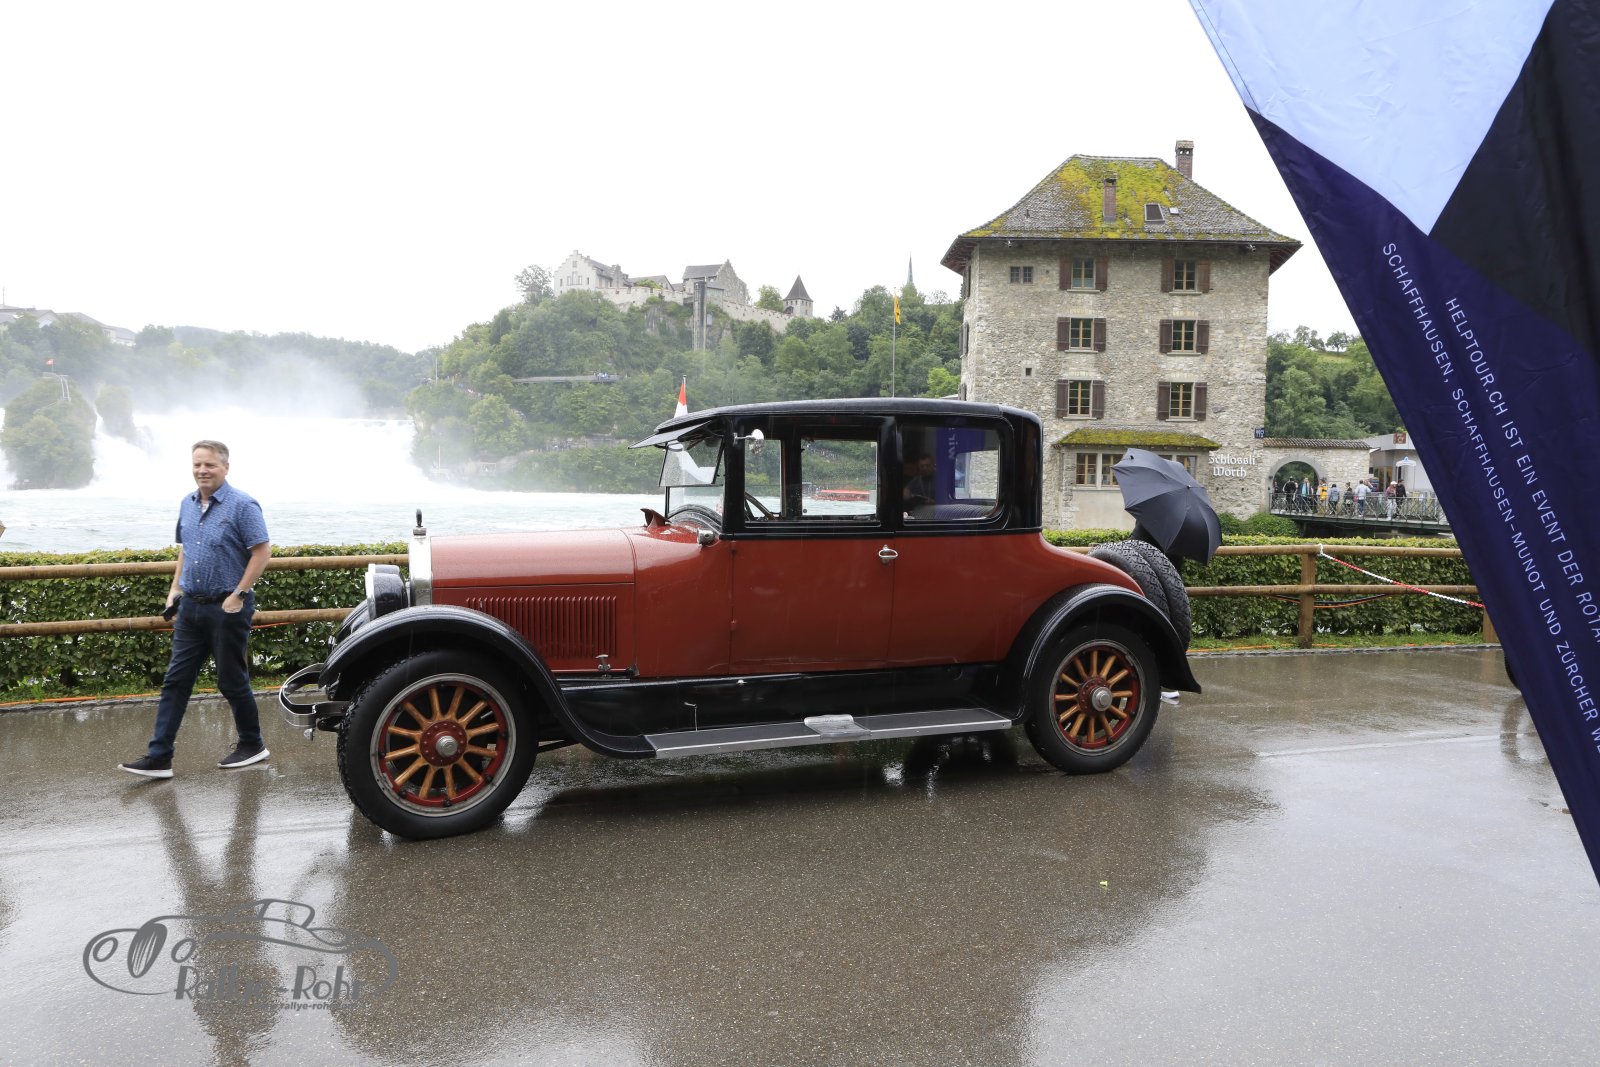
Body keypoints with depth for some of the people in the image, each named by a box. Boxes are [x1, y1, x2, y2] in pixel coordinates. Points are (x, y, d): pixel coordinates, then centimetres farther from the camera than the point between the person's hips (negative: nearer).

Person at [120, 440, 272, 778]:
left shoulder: (242, 505, -13)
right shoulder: (188, 504, 10)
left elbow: (262, 551, -16)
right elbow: (184, 549, 21)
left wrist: (238, 595, -18)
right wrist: (175, 588, 12)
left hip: (227, 608, -7)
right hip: (191, 607, 7)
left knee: (232, 681, 4)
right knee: (175, 681, 5)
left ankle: (252, 745, 21)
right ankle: (158, 757, 9)